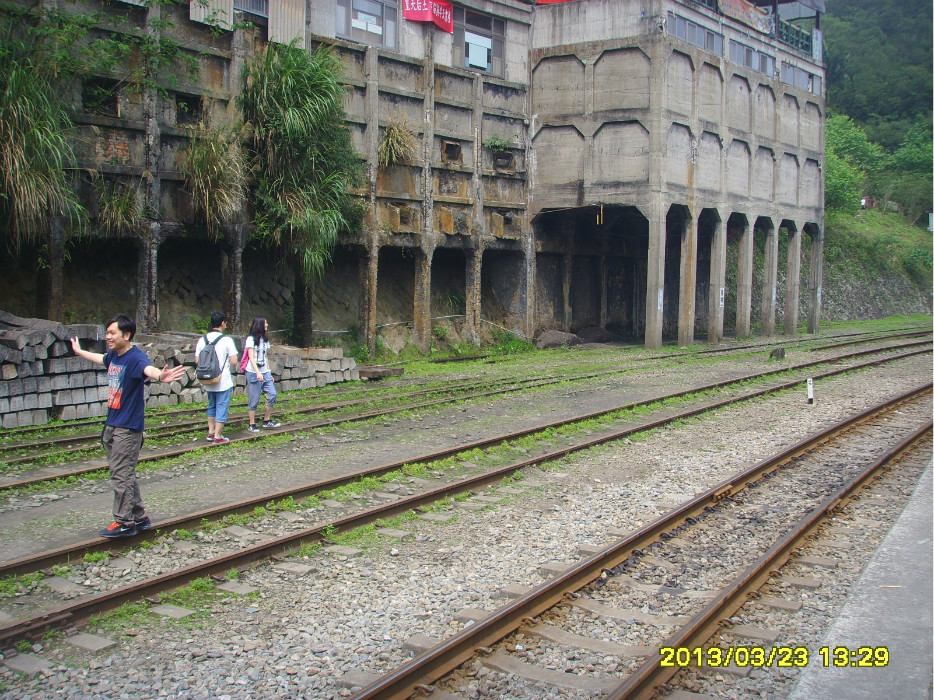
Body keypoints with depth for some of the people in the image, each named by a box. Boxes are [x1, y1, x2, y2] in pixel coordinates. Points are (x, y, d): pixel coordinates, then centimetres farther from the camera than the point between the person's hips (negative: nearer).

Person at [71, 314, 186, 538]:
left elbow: (148, 369, -42)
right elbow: (100, 359, 33)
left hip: (128, 428, -9)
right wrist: (79, 351, 52)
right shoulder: (113, 356, 7)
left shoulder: (135, 357, -19)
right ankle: (140, 518, 24)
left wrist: (159, 376, -67)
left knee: (121, 475, -4)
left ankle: (124, 522, 7)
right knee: (125, 475, 15)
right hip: (112, 425, 9)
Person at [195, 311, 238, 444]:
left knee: (211, 406, 22)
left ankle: (211, 432, 26)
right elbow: (234, 362, -15)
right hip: (224, 382, -5)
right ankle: (217, 437, 6)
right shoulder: (227, 340, -14)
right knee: (222, 408, 4)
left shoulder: (202, 340, 0)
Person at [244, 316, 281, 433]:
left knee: (272, 395, -2)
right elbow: (251, 357, -12)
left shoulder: (265, 340, 15)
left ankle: (267, 421, 10)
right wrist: (258, 372, -21)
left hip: (264, 372, 7)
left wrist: (269, 373, 13)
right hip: (253, 372, -7)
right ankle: (252, 424, 5)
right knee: (254, 399, -3)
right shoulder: (251, 339, -6)